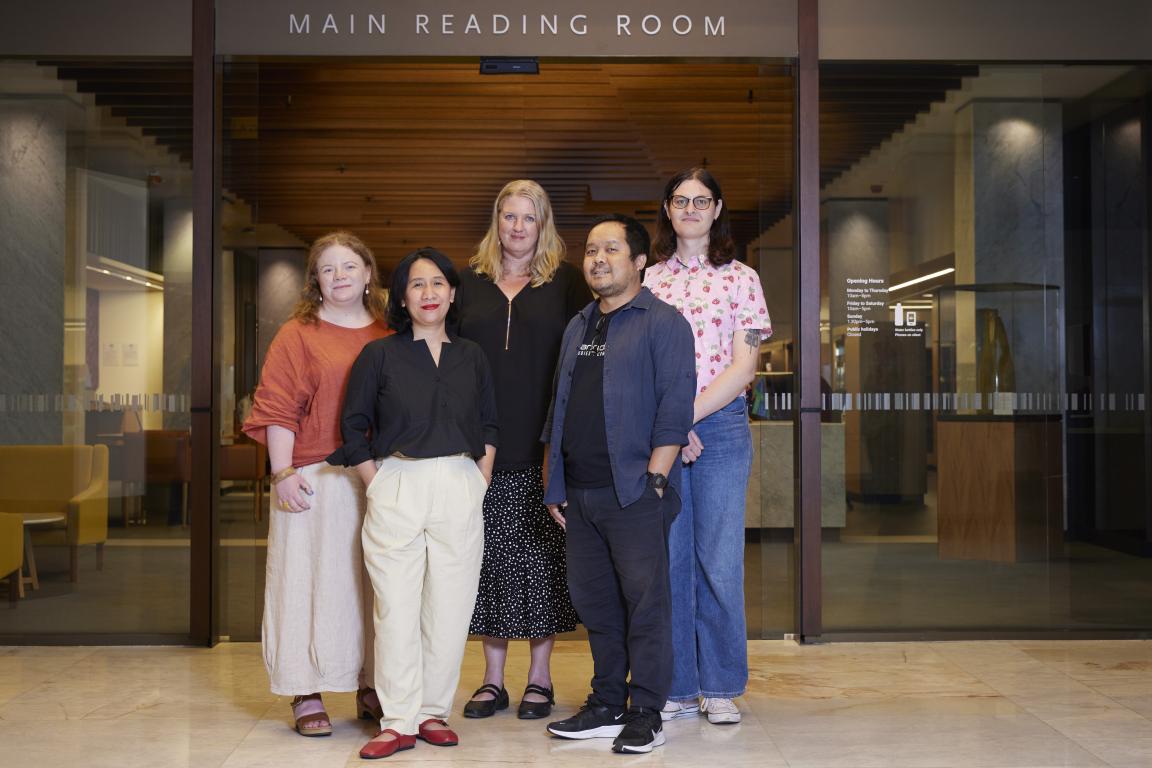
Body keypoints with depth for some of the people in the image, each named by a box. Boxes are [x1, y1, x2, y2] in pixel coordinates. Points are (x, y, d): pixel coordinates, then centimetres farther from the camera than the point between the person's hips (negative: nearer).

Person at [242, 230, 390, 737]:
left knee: (374, 582, 8)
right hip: (315, 482, -3)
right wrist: (282, 473, -11)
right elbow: (278, 410, -3)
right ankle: (308, 695, 9)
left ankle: (371, 687, 20)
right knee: (313, 580, 0)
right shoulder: (298, 334, 3)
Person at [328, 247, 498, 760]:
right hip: (396, 490, -2)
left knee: (450, 607, 4)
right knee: (396, 607, -1)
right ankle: (399, 721, 9)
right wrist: (377, 485, -2)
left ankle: (434, 711, 18)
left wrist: (480, 482, 6)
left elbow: (489, 427, 17)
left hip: (461, 491, 2)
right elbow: (354, 426, 6)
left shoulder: (471, 357, 13)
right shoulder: (379, 355, 5)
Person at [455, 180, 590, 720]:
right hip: (483, 448, 2)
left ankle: (540, 677, 16)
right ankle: (493, 679, 18)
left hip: (542, 450, -2)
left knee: (541, 558, 3)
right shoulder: (469, 282, 12)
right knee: (490, 558, 6)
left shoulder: (566, 282, 6)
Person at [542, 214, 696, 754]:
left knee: (645, 603, -1)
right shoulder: (577, 328, 19)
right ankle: (606, 705, 24)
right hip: (581, 493, 7)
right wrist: (555, 486, 15)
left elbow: (675, 407, -10)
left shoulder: (662, 324, -2)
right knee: (594, 603, 12)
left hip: (634, 492, -7)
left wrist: (654, 478, -16)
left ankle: (645, 713, 10)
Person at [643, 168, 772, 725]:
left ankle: (720, 688, 14)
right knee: (669, 559, 3)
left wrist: (689, 415, -11)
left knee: (720, 560, 1)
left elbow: (743, 366, -1)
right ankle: (678, 688, 15)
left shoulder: (740, 278, 6)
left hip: (721, 426, -1)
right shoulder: (648, 280, 11)